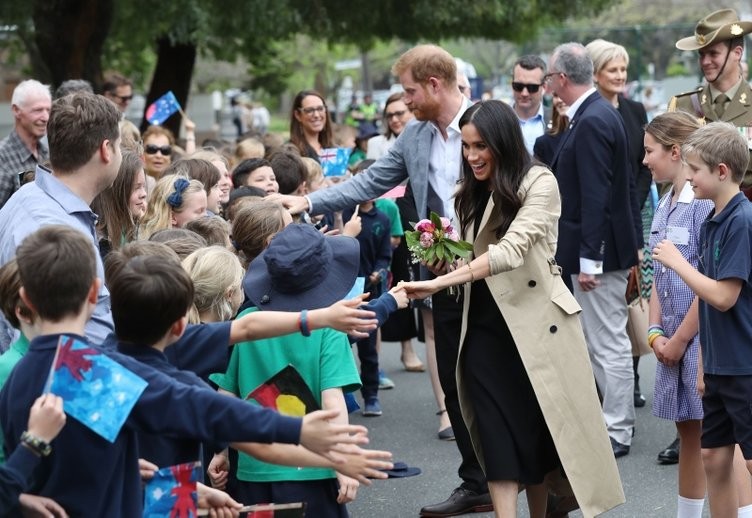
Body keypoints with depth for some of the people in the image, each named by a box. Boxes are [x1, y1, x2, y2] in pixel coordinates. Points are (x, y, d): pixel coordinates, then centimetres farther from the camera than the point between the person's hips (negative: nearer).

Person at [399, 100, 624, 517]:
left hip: (536, 323, -5)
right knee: (500, 439, -2)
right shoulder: (470, 194, 12)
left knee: (545, 431, 5)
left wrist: (439, 282, -27)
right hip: (486, 329, 5)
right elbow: (468, 259, 13)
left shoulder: (538, 183, -9)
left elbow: (511, 250, -22)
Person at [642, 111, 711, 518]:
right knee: (688, 431, 16)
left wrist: (680, 339, -12)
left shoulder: (705, 204, -16)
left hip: (702, 337, -8)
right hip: (673, 340, 8)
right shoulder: (664, 206, 11)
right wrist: (656, 332, 3)